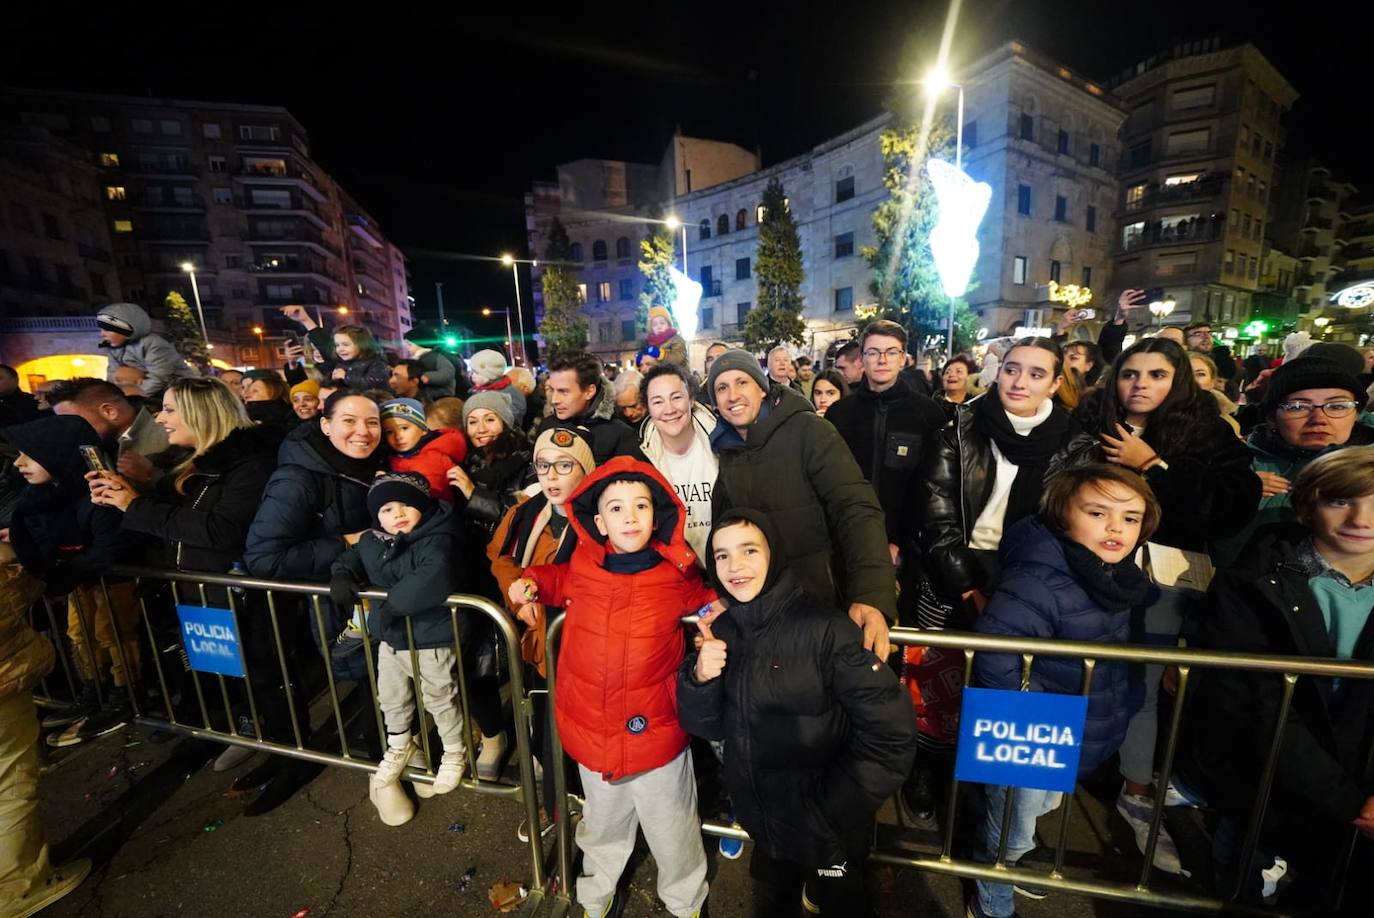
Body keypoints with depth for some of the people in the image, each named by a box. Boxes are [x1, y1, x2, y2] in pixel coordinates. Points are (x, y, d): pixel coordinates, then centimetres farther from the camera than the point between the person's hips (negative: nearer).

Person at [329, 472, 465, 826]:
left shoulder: (435, 541, -26)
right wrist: (342, 576, -4)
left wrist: (394, 603, -39)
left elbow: (436, 576, -42)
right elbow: (351, 557, 17)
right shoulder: (371, 542, 0)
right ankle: (400, 747, 56)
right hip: (391, 639, 8)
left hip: (432, 641, -7)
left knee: (441, 701, 11)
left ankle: (455, 753, 38)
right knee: (391, 700, 27)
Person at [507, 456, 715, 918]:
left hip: (657, 734, -2)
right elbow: (557, 580, 15)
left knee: (672, 832, 22)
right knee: (602, 827, 30)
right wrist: (530, 582, -3)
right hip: (592, 733, 3)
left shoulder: (677, 575, -15)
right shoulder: (581, 568, -10)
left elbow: (704, 601, 7)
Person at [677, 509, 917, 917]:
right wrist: (700, 679, -22)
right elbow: (708, 727, -3)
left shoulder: (824, 628, -26)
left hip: (827, 834, -4)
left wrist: (832, 810, -15)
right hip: (761, 823, 5)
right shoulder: (722, 630, -9)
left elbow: (892, 732, -21)